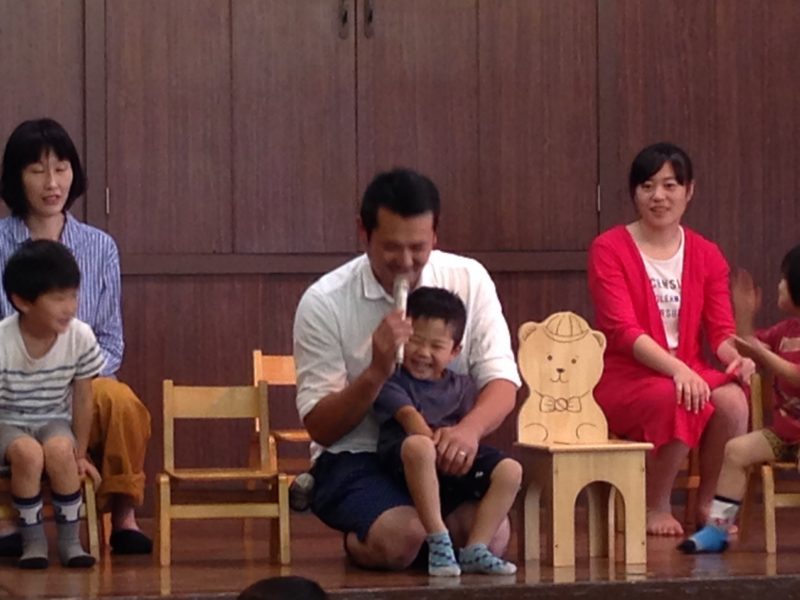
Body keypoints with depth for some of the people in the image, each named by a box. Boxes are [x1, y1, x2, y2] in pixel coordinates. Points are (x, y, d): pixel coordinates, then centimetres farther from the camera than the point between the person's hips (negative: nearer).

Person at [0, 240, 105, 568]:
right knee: (28, 453, -35)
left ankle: (70, 539, -15)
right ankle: (33, 540, -16)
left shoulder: (80, 337, -15)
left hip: (55, 421, 2)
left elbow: (82, 400, -3)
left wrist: (80, 455, 1)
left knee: (59, 450, -33)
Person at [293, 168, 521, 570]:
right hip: (356, 459, -2)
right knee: (401, 537, -32)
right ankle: (360, 540, 6)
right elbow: (320, 428, -8)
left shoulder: (469, 280, -1)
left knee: (491, 535, -26)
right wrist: (377, 372, -26)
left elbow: (502, 380, -4)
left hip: (443, 456, 2)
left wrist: (470, 428, -27)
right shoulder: (323, 303, -9)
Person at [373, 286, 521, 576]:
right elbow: (408, 415, -14)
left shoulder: (461, 386, 17)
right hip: (403, 461, -5)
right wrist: (432, 439, -30)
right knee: (419, 446, -41)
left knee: (510, 470, -16)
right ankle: (438, 541, -33)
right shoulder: (392, 381, 2)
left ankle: (475, 549, -13)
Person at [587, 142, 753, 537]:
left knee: (732, 399, -30)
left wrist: (736, 356, -22)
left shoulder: (706, 256, 10)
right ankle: (656, 508, -13)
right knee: (676, 400, -36)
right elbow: (623, 330, -15)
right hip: (624, 379, -4)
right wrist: (676, 369, -31)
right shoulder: (609, 249, -4)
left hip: (688, 372, 4)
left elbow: (720, 330, 4)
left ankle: (709, 504, -10)